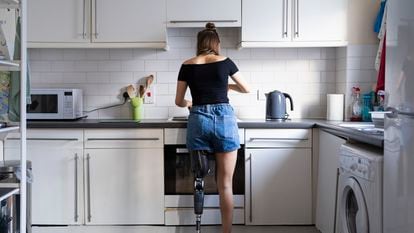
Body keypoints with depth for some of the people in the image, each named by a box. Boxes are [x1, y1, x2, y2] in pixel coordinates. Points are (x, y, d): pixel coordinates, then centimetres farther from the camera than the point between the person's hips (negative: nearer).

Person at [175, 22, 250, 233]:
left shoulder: (187, 65, 8)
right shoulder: (225, 62, 6)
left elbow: (179, 101, 12)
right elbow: (246, 89, 20)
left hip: (198, 120, 1)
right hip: (224, 119, -1)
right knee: (225, 184, 2)